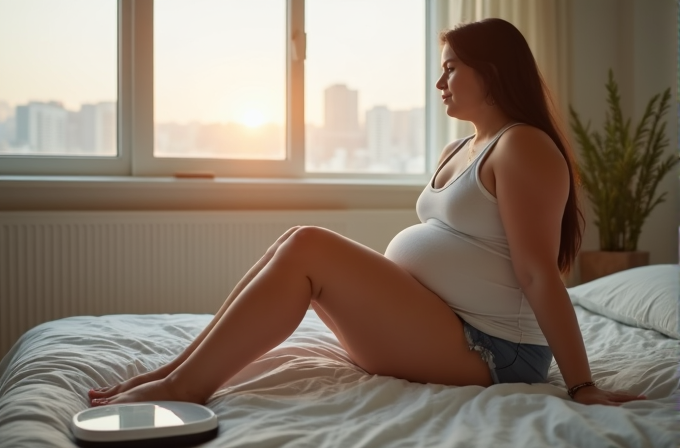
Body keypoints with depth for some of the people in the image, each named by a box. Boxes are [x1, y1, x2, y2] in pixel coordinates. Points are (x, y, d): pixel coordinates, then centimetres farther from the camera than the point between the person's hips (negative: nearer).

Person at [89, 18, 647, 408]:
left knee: (306, 247, -18)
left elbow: (539, 273, -19)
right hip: (428, 329, 9)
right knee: (297, 244, -3)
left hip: (484, 353, -9)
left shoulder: (522, 146, -11)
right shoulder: (456, 152, 18)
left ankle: (184, 385, -13)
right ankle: (179, 367, -3)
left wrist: (582, 385, -18)